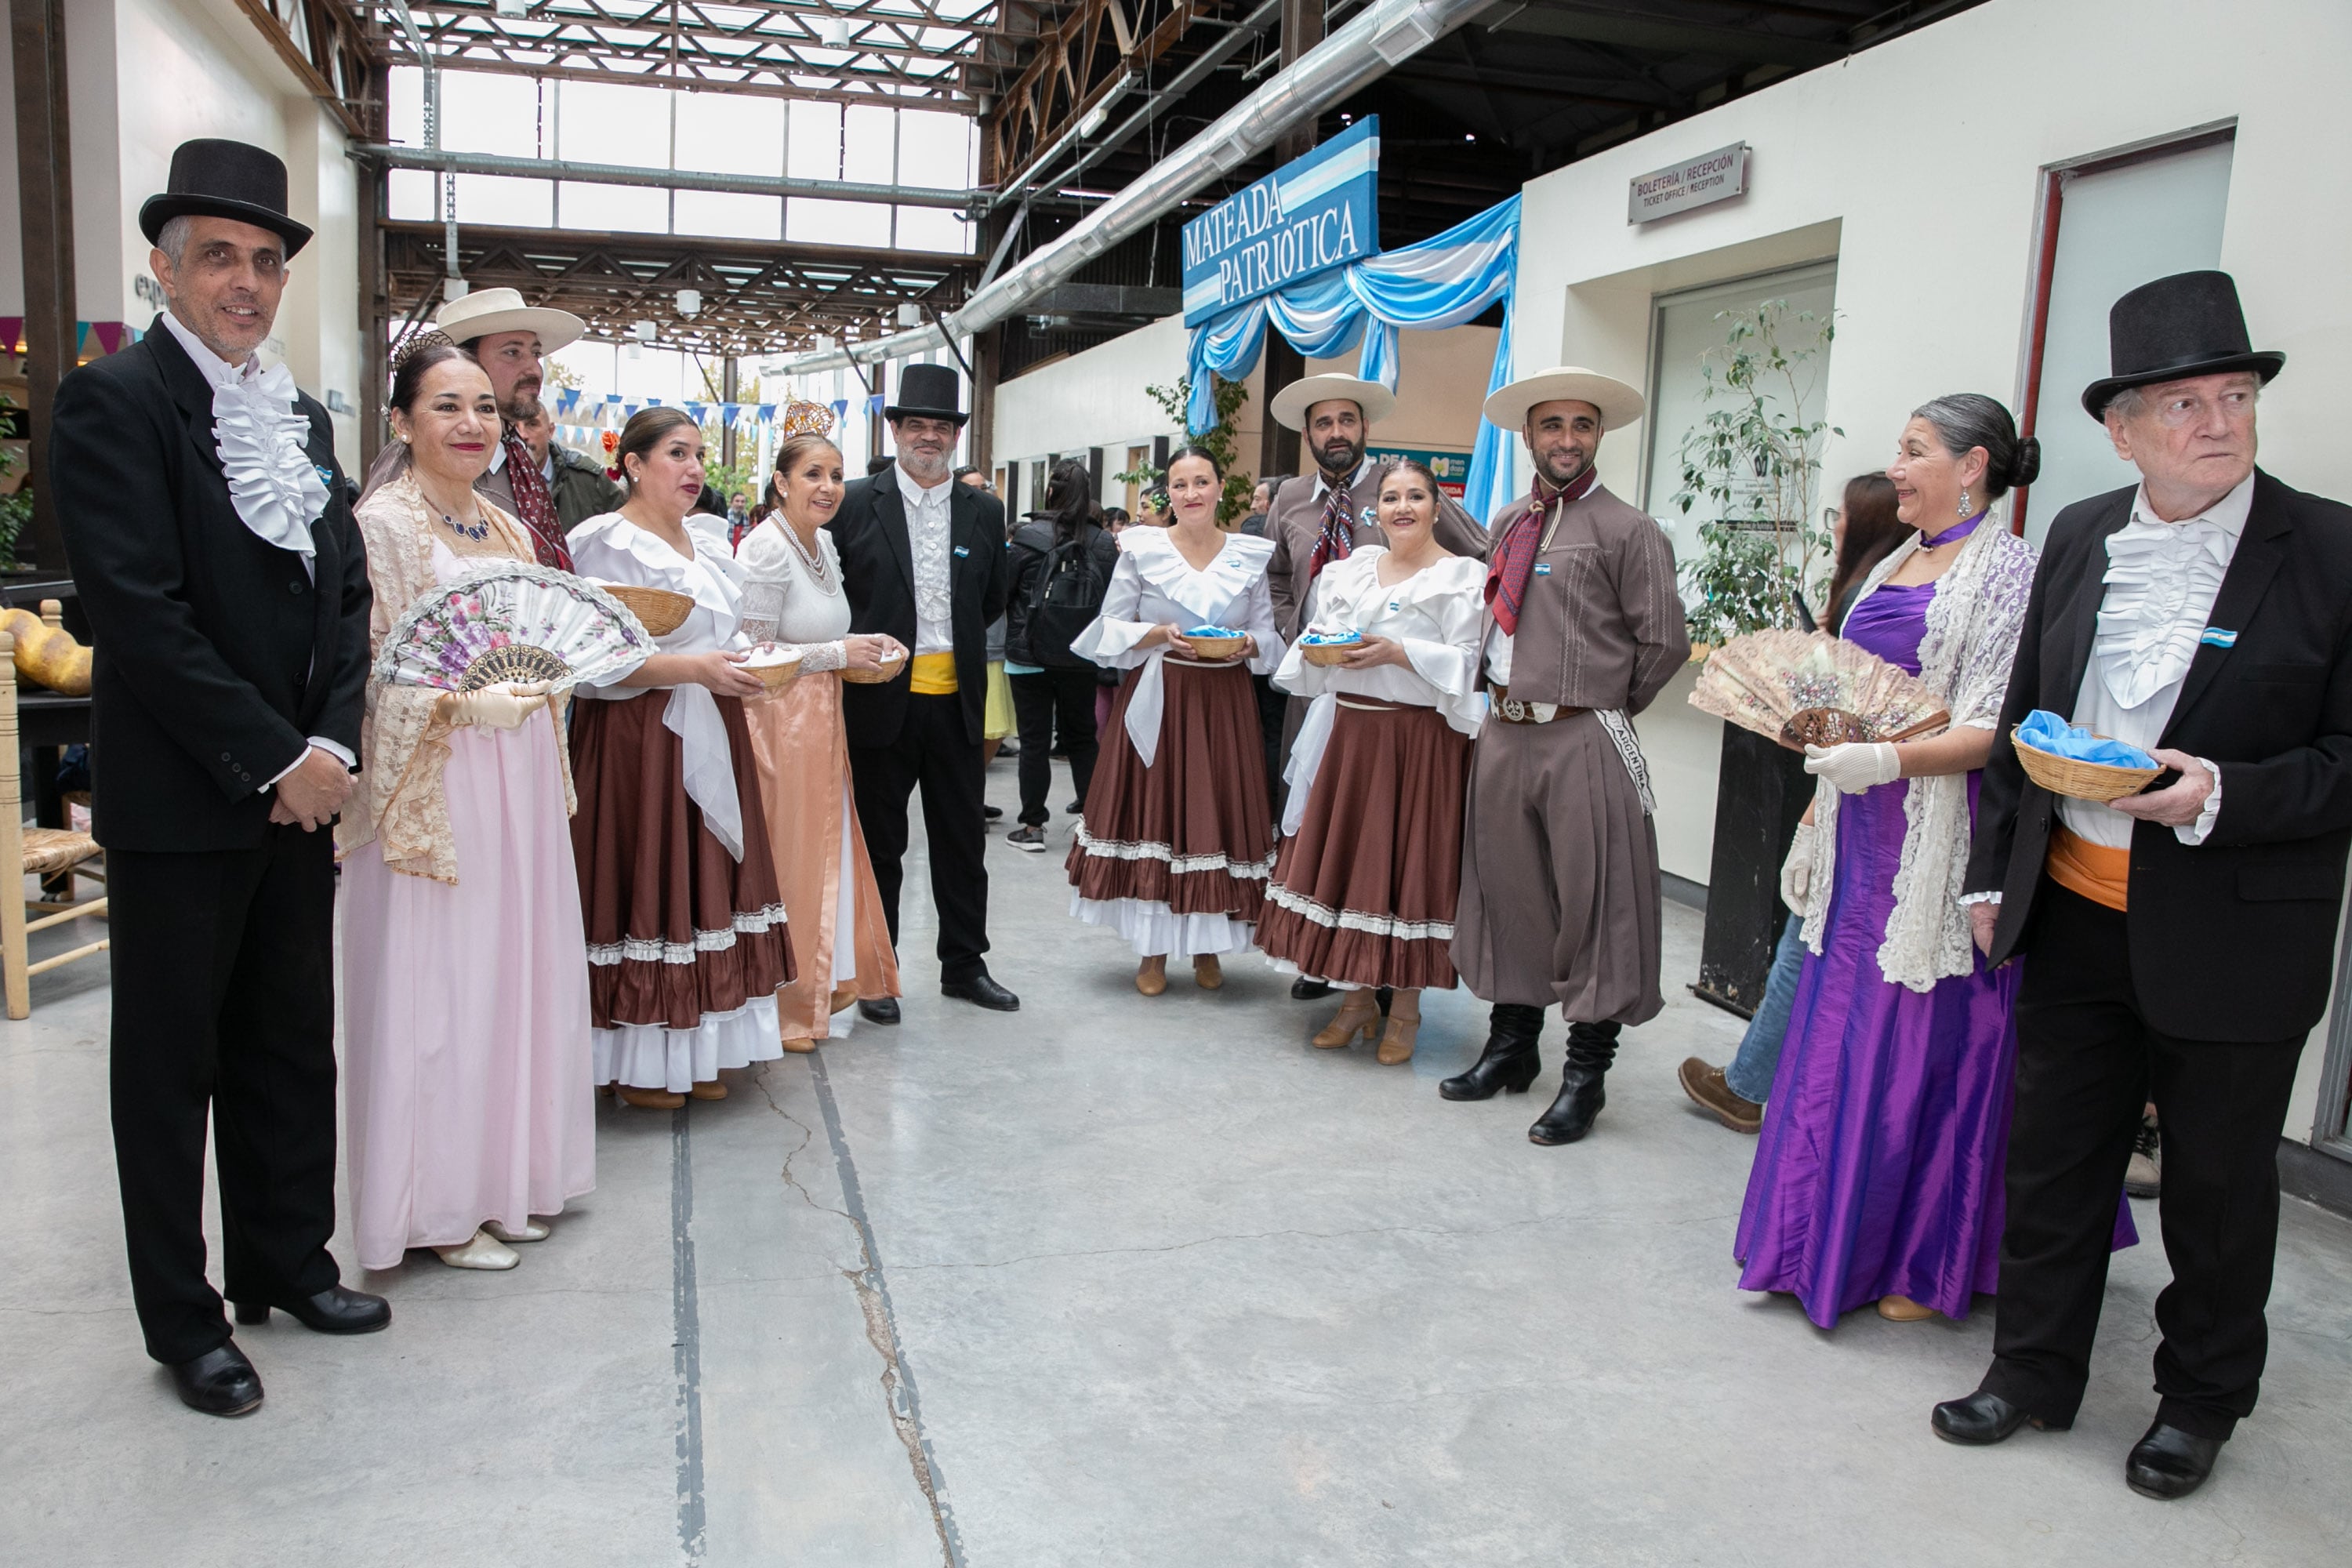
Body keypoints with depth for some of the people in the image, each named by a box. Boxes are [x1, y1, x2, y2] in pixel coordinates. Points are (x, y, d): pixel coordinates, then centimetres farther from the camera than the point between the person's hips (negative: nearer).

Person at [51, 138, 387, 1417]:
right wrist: (271, 760, -16)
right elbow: (142, 612, -17)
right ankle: (182, 1318, 22)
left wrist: (330, 746, -3)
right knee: (170, 1066, 8)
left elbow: (345, 591, 10)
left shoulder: (302, 417, 13)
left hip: (300, 789, 6)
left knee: (290, 1047, 16)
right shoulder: (114, 401, -8)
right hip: (181, 801, -6)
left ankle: (284, 1262, 32)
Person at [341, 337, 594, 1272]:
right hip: (434, 789, -7)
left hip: (517, 782, 7)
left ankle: (504, 1176, 26)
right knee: (436, 982, 0)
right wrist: (464, 701, -24)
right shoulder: (381, 526, -8)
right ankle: (438, 1204, 14)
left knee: (516, 971, 12)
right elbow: (369, 676, -12)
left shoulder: (507, 529, 14)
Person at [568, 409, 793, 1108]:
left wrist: (747, 660, 5)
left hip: (711, 742, 8)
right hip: (636, 743, -8)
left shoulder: (710, 548, 16)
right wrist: (696, 668, -22)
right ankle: (636, 1062, 9)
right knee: (643, 886, -2)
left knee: (705, 887, 9)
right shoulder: (606, 542, -8)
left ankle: (693, 1050, 19)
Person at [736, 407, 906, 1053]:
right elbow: (753, 654, -18)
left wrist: (864, 645, 6)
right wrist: (841, 653, -16)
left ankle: (821, 984, 28)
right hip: (777, 722, -8)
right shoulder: (767, 548, -16)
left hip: (820, 721, 9)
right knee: (785, 859, 1)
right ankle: (781, 1007, 15)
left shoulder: (824, 542, 10)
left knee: (825, 850, 15)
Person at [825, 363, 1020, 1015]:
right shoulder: (854, 504, -2)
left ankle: (964, 964, 24)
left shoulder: (984, 512, 7)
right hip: (881, 698, -3)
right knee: (879, 844, 8)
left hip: (955, 699, 3)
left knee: (963, 839, 11)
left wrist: (953, 644, 8)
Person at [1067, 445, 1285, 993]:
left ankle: (1207, 947, 19)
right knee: (1153, 817, 1)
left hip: (1224, 703, 1)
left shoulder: (1251, 555, 5)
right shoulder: (1141, 550, 0)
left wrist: (1249, 645, -12)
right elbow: (1110, 630, 1)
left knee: (1218, 815, 3)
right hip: (1157, 700, -1)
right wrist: (1159, 634, -14)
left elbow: (1269, 634, 9)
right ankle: (1153, 950, 14)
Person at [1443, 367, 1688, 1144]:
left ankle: (1586, 1073, 12)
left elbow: (1664, 642, -6)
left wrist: (1606, 707, 3)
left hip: (1583, 741, -6)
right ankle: (1511, 1044, 30)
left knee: (1591, 904, 0)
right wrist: (1505, 700, 15)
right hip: (1504, 731, 6)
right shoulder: (1507, 524, 14)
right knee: (1506, 889, 14)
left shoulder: (1628, 531, -6)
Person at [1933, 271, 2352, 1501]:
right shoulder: (2079, 538, 4)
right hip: (2075, 919, 4)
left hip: (2231, 939, -3)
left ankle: (2201, 1400, 35)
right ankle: (2034, 1370, 33)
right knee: (2051, 1156, 14)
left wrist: (2224, 797, -25)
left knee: (2219, 1182, 13)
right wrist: (1995, 871, 10)